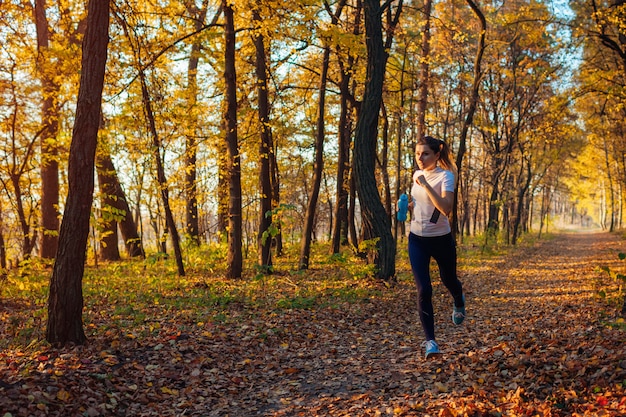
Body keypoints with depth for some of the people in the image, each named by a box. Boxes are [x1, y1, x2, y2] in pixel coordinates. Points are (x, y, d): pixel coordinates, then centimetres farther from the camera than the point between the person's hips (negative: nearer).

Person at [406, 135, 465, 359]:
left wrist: (425, 184, -35)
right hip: (417, 240, 3)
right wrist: (409, 206, 0)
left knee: (448, 280, 19)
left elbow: (446, 208, -32)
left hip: (441, 239, -3)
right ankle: (430, 340, 3)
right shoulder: (417, 174, 2)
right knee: (424, 290, -7)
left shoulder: (445, 176, -16)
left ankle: (459, 303, 57)